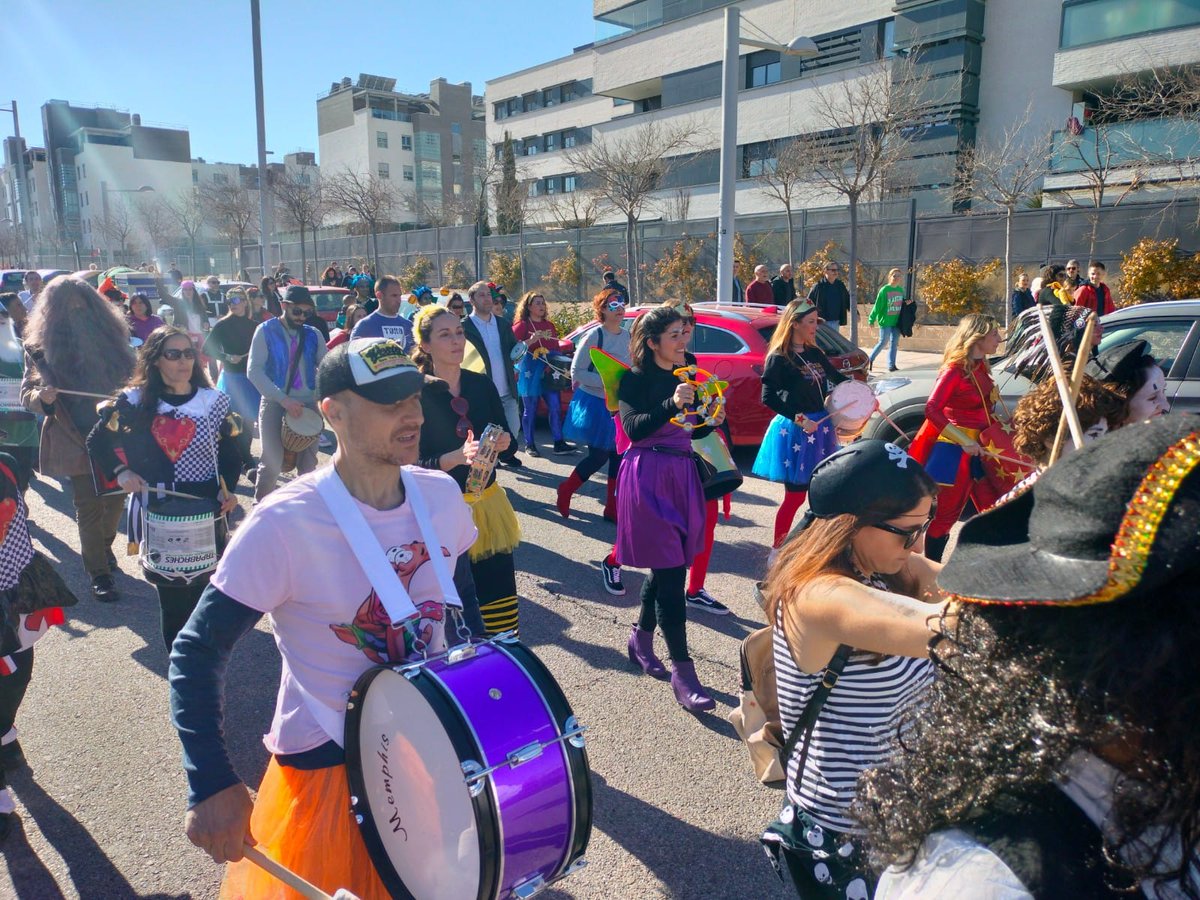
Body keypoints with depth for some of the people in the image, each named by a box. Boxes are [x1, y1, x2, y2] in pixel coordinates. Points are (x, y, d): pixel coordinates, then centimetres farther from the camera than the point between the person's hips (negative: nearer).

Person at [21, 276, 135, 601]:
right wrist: (41, 396, -24)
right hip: (76, 440, -2)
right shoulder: (41, 347, -4)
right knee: (88, 507, 0)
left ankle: (103, 548, 36)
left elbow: (131, 379, 8)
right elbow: (27, 393, -2)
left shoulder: (109, 337, 0)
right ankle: (99, 572, 9)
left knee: (115, 499, 12)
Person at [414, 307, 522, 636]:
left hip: (488, 505, 4)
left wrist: (504, 442, -11)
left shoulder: (481, 384, 5)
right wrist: (458, 456, -28)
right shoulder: (417, 394, -9)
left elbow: (506, 435, 13)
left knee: (500, 600, 5)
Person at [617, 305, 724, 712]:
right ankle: (682, 672, -5)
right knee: (671, 571, -10)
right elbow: (634, 429, -20)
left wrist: (712, 421, -3)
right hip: (648, 477, -7)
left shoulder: (684, 377, 12)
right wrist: (672, 405, -32)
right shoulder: (635, 380, -7)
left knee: (668, 565, 14)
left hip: (682, 475, 7)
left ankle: (641, 639, 35)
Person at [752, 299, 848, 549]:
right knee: (795, 496, -1)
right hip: (794, 432, -7)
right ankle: (778, 550, 12)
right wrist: (797, 418, -24)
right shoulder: (779, 358, -12)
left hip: (819, 428, 7)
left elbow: (837, 377, 21)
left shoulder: (815, 354, 8)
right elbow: (768, 397, -18)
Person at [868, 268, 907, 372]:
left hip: (897, 321, 6)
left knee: (894, 343, 5)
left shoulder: (901, 290, 9)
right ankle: (870, 359, 17)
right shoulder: (884, 290, -9)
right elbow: (877, 306, -11)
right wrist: (872, 319, -13)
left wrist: (906, 303, -2)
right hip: (885, 321, -6)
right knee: (883, 342, -2)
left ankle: (891, 365, 10)